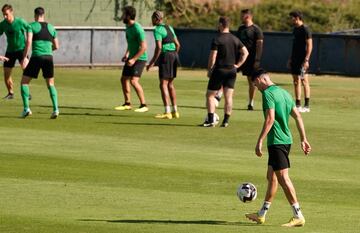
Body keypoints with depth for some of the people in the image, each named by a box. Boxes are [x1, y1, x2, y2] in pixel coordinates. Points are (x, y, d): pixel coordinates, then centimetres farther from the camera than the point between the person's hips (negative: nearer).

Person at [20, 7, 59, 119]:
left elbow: (28, 42, -12)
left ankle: (26, 108, -2)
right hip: (49, 57, 3)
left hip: (36, 57, -3)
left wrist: (24, 57, -6)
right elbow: (56, 46, 17)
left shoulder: (32, 26, 2)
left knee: (24, 82, 10)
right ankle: (55, 109, -2)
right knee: (51, 84, 15)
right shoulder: (51, 28, 14)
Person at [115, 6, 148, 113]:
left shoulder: (137, 29, -23)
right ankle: (127, 104, 26)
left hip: (139, 58, -10)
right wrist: (126, 54, 14)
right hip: (131, 57, 10)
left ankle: (144, 105, -12)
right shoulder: (128, 27, 7)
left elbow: (143, 47, -24)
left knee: (133, 81, -19)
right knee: (124, 79, 13)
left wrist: (134, 59, -27)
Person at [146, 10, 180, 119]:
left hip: (165, 56, -8)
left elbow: (158, 47, -18)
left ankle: (167, 112, -13)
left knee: (163, 85, -7)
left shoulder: (157, 30, -10)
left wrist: (152, 62, -15)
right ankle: (175, 111, 17)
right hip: (174, 55, 8)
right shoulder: (169, 28, 16)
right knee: (170, 84, 16)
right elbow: (177, 44, 17)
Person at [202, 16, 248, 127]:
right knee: (228, 97, 6)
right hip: (231, 71, 5)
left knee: (210, 95, 4)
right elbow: (245, 52, 8)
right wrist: (237, 65, 9)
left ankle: (211, 120, -4)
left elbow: (212, 57, -13)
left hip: (219, 70, -5)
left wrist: (209, 70, -3)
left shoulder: (217, 40, -11)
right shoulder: (235, 39, 7)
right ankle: (226, 121, 5)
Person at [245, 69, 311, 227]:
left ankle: (298, 217, -11)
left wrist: (260, 141, -21)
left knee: (283, 178, -9)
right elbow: (297, 116, 16)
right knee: (271, 177, 16)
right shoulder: (284, 93, 16)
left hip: (276, 141, -10)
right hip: (286, 140, 10)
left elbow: (270, 119, -21)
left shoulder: (268, 93, -11)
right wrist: (303, 140, 18)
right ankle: (261, 215, 25)